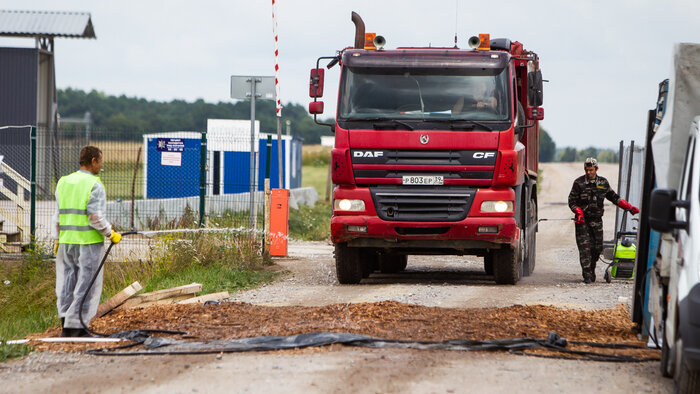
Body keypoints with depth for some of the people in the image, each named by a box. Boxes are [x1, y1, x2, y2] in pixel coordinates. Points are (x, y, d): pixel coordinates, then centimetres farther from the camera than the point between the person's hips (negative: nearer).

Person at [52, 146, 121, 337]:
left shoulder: (63, 183, 8)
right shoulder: (94, 185, -11)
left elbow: (58, 215, 9)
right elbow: (96, 218, -17)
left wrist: (58, 239, 15)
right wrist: (111, 234, -4)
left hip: (66, 241, 6)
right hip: (89, 242, -6)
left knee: (67, 283, 12)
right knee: (86, 285, -1)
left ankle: (66, 324, 12)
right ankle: (75, 326, -3)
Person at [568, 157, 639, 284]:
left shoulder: (603, 183, 7)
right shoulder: (579, 183, -1)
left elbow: (614, 197, 17)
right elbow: (572, 201, 0)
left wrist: (629, 207, 9)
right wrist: (579, 213, -17)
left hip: (597, 220, 3)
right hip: (582, 220, -3)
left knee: (598, 247, 3)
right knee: (585, 247, -10)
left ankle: (591, 270, 23)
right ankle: (587, 274, -10)